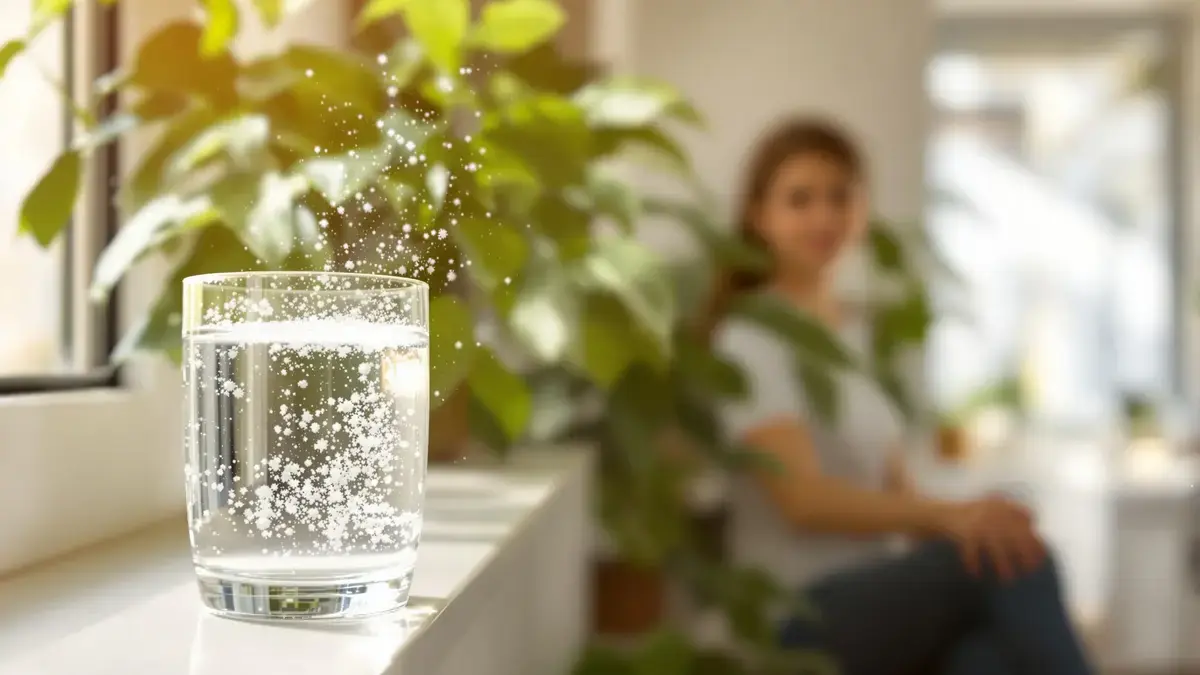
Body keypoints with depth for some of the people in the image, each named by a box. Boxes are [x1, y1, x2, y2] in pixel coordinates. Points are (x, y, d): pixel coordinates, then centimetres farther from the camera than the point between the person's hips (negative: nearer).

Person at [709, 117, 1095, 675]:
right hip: (799, 618, -6)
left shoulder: (856, 335, 18)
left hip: (879, 599, 6)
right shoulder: (752, 340, -5)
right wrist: (948, 515, -33)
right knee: (1011, 564, -29)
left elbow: (895, 490, 12)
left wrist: (966, 521, -10)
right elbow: (803, 499, -19)